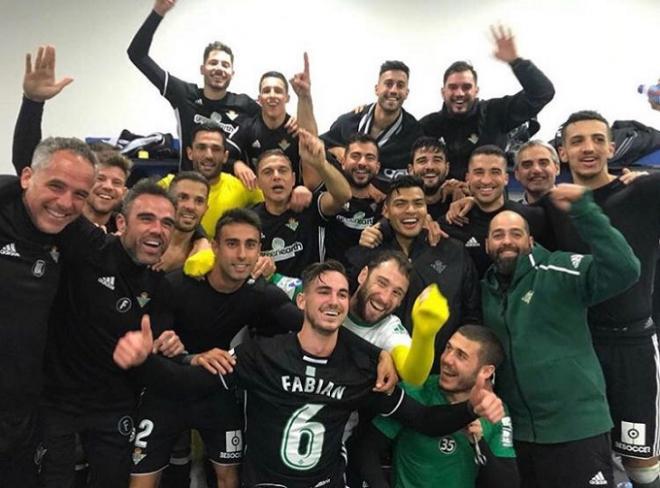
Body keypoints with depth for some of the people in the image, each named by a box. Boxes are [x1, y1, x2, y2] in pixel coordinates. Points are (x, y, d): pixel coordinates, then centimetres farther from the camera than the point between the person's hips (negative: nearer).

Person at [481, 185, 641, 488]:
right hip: (520, 432, 5)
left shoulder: (559, 272, -10)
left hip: (578, 428, -4)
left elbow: (625, 270, -24)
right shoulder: (484, 290, 5)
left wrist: (583, 210, -29)